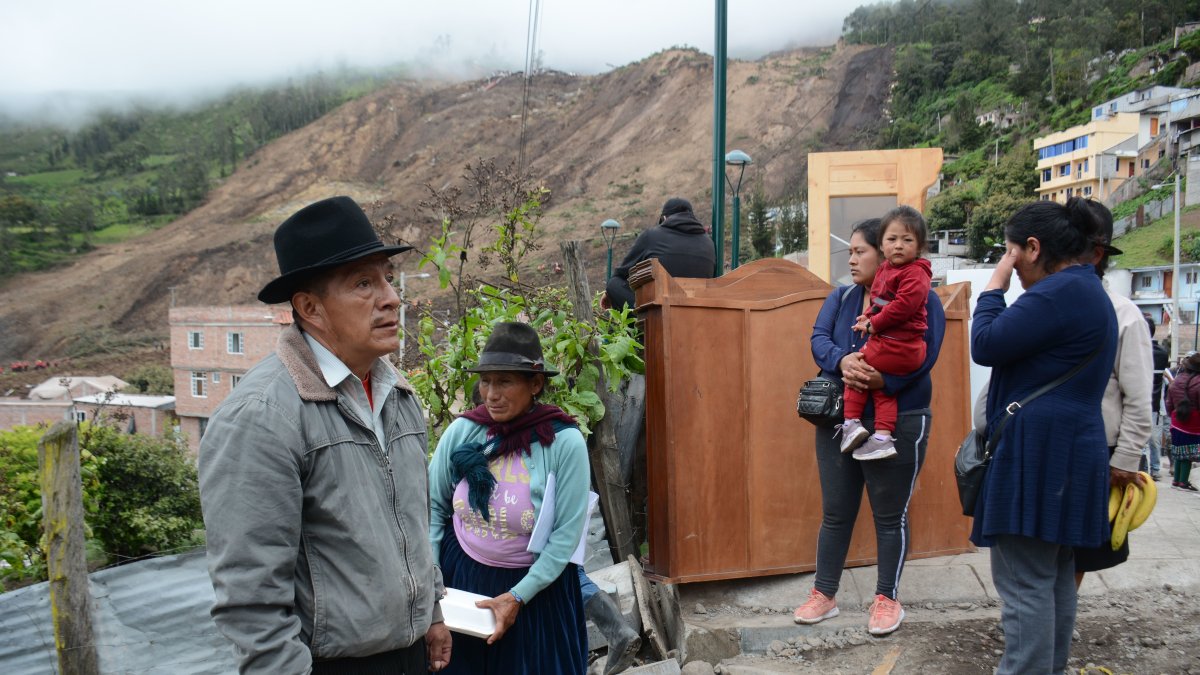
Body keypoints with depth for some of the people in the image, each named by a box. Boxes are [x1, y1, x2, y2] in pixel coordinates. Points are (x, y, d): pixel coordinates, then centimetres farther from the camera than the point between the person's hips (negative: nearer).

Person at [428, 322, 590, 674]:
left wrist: (519, 596, -15)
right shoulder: (461, 431, -11)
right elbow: (433, 506, 1)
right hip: (460, 575, 2)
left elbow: (566, 535, -14)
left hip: (537, 584, -2)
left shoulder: (565, 442, -19)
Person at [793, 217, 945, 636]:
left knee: (890, 515, 8)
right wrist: (841, 361, -25)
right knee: (835, 512, 11)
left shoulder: (920, 298, -6)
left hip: (897, 424, -4)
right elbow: (819, 338, -4)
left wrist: (884, 380, -33)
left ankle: (887, 598, 25)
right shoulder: (841, 297, 9)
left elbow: (925, 352, -18)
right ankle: (824, 594, 23)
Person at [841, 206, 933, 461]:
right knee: (882, 385, 15)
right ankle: (882, 437, 16)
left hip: (898, 348, -9)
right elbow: (878, 299, 23)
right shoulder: (886, 268, 12)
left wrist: (874, 324, -18)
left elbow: (903, 305, -26)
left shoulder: (915, 273, -15)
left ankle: (852, 423, 3)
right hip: (901, 348, 9)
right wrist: (868, 316, 4)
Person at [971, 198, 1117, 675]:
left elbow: (985, 346, -16)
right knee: (1056, 577, 17)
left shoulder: (1059, 292, -15)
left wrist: (994, 286, -4)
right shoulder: (1089, 290, 19)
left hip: (1038, 453, -11)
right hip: (1071, 452, 11)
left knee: (1024, 582, -7)